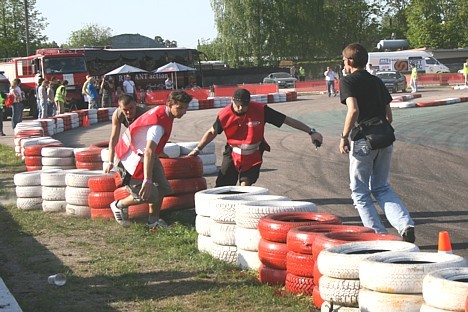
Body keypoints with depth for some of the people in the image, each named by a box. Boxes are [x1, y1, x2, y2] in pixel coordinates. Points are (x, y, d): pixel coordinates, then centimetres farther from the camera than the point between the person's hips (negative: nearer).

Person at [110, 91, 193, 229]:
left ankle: (153, 220, 19)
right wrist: (147, 180, -46)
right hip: (135, 158, -10)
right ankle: (119, 205, 15)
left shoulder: (162, 111, 0)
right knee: (147, 195, -9)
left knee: (161, 188, 6)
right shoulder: (158, 123, -31)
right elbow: (149, 151, -41)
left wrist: (159, 150, 39)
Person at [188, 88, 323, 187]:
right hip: (232, 153, 2)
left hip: (253, 155, -2)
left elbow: (288, 120, -17)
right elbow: (212, 132, 5)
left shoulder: (260, 110, -21)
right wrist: (197, 149, 2)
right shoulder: (224, 115, -15)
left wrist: (311, 132, -18)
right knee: (221, 187, 0)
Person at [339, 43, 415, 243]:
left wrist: (344, 136, -12)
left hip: (363, 142, -6)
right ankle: (405, 224, -3)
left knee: (360, 192, 8)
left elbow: (353, 110, -19)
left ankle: (378, 235, 1)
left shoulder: (348, 81, -4)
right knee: (381, 188, 18)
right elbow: (389, 115, 13)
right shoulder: (377, 81, 15)